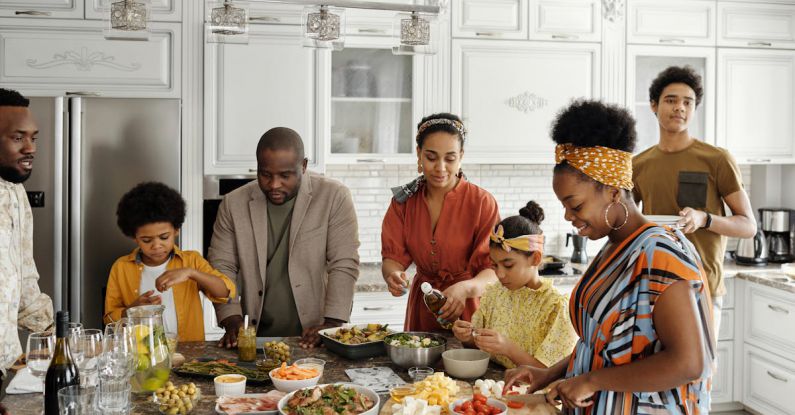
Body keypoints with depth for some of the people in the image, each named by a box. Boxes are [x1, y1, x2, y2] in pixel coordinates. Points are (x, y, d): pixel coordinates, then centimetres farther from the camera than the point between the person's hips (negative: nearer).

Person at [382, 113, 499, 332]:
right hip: (421, 311, 3)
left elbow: (494, 269, -14)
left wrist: (465, 288, -34)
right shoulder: (404, 200, 2)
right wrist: (392, 274, -25)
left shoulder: (482, 203, -9)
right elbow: (392, 256, -2)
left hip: (467, 312, -2)